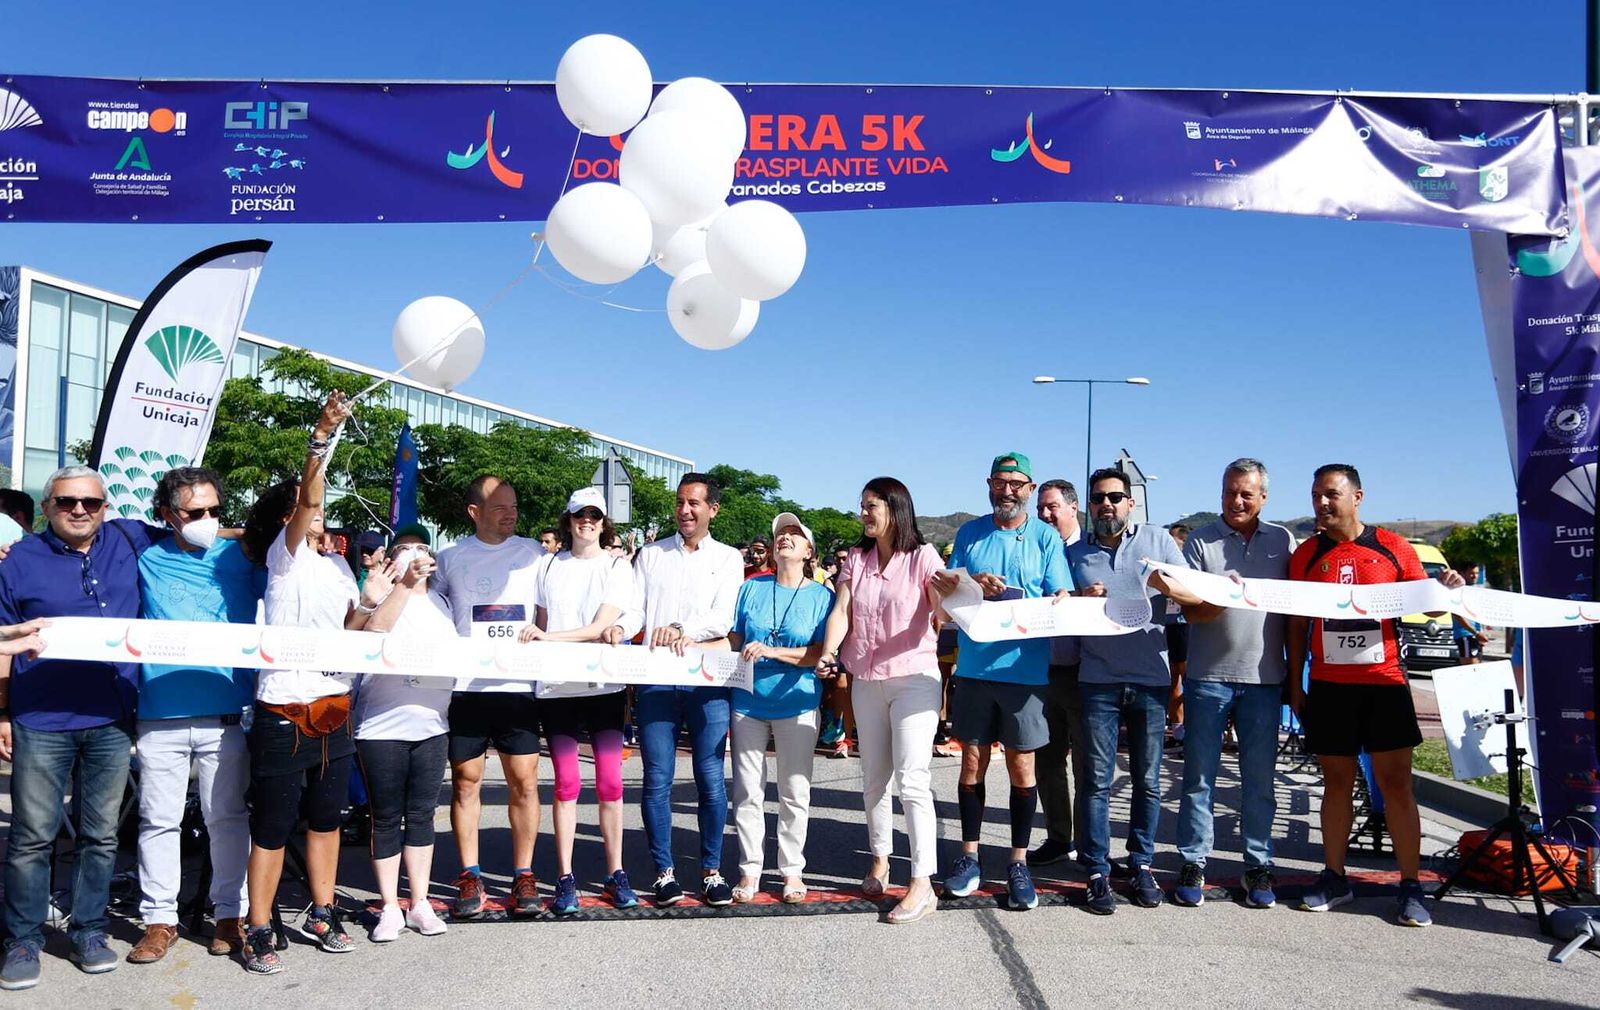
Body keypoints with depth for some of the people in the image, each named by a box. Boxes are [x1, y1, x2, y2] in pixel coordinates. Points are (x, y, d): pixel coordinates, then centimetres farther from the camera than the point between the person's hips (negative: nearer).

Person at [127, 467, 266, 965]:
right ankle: (159, 919, 17)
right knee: (159, 820, 6)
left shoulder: (240, 556, 7)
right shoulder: (145, 559, 6)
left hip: (226, 713, 0)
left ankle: (230, 914, 16)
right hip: (160, 714, 0)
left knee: (228, 818, 5)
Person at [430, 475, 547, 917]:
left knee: (524, 781, 0)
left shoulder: (533, 553, 7)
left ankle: (523, 875, 11)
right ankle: (470, 876, 15)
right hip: (464, 686, 0)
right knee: (466, 781, 5)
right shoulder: (449, 558, 7)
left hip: (518, 685, 0)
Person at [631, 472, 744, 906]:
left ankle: (711, 871, 13)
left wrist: (681, 628, -22)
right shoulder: (651, 554, 15)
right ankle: (664, 872, 12)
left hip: (706, 679, -1)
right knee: (657, 780, 2)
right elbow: (632, 612, 8)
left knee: (711, 779, 1)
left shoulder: (727, 558, 10)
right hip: (656, 678, 1)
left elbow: (723, 619, -4)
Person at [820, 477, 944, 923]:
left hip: (914, 677, -5)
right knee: (874, 779, 14)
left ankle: (922, 885, -9)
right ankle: (879, 861, 29)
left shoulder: (922, 556, -5)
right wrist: (828, 652, -17)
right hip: (867, 680, 5)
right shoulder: (856, 559, 9)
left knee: (912, 780, -11)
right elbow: (841, 612, 0)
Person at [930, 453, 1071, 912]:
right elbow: (945, 590, 5)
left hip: (1024, 667, -2)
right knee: (973, 762, 8)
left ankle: (1019, 863, 17)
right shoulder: (970, 533, 8)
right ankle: (969, 857, 20)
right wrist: (973, 585, -16)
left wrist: (1023, 607, -25)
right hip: (974, 665, 2)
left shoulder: (1046, 537, 2)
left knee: (1021, 766, 5)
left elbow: (1063, 600, -4)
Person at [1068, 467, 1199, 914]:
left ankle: (1141, 864, 20)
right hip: (1098, 680, 0)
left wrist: (1169, 587, -18)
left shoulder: (1157, 539, 7)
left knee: (1148, 781, 8)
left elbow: (1199, 595, 3)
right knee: (1098, 781, 0)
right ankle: (1097, 872, 6)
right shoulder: (1074, 553, 11)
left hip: (1150, 678, 0)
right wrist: (1080, 601, -8)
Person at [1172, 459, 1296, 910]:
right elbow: (1191, 612, -3)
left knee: (1260, 780, 8)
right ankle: (1193, 864, 13)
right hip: (1209, 675, -1)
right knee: (1199, 777, 4)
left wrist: (1296, 673, 7)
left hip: (1264, 678, 1)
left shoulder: (1283, 541, 8)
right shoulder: (1201, 541, 2)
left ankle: (1258, 865, 19)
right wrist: (1223, 598, -24)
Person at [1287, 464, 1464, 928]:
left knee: (1396, 783, 1)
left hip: (1384, 682, -1)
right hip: (1328, 685, 1)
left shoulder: (1392, 547, 2)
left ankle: (1411, 887, 8)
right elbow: (1297, 624, 9)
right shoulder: (1306, 555, 5)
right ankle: (1334, 878, 18)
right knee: (1336, 782, 8)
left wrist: (1446, 590, -14)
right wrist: (1294, 683, 7)